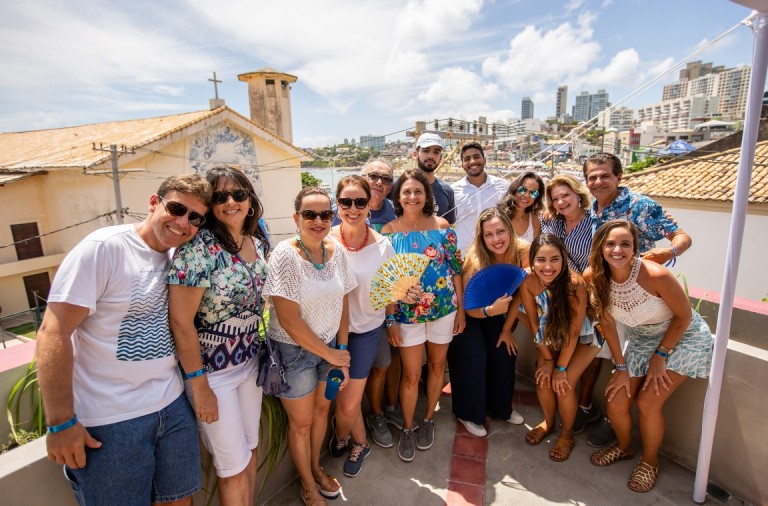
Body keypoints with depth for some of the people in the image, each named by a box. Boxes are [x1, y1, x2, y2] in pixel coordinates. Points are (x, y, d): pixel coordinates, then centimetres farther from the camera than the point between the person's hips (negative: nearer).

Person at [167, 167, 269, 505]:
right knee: (234, 466, 10)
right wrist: (199, 385, -16)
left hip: (250, 361, 6)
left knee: (251, 452, 21)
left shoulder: (259, 242, -1)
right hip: (211, 369, -6)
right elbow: (181, 322, -20)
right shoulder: (199, 247, -21)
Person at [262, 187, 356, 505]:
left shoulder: (336, 251, -5)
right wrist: (331, 355, -14)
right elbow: (289, 321, -22)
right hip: (294, 350, -5)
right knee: (302, 422, 13)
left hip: (330, 345, 5)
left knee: (322, 409, 21)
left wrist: (342, 350, -2)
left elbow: (342, 303, 2)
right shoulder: (285, 255, -22)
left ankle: (316, 467, 48)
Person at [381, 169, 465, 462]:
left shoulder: (441, 226, -4)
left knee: (437, 366, 17)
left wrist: (460, 308, 1)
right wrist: (390, 320, -6)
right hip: (407, 314, -2)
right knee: (411, 375, 6)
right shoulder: (389, 232, -7)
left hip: (444, 309, 2)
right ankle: (407, 428, 31)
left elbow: (455, 268, 1)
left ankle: (428, 418, 41)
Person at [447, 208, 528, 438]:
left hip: (493, 310, 5)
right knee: (474, 357, -12)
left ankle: (501, 407, 27)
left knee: (506, 352, 0)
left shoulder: (523, 252, -24)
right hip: (464, 314, -4)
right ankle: (469, 414, 13)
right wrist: (491, 310, -45)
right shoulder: (475, 263, -34)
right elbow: (471, 309, -24)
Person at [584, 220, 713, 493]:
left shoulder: (655, 275, -31)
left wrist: (660, 355, -11)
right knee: (616, 403, -3)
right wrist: (621, 367, -7)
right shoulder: (594, 277, -20)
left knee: (648, 403, -14)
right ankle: (624, 446, 31)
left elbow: (684, 316, -15)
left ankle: (650, 462, 18)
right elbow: (607, 322, -9)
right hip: (641, 339, 4)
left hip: (683, 338, -4)